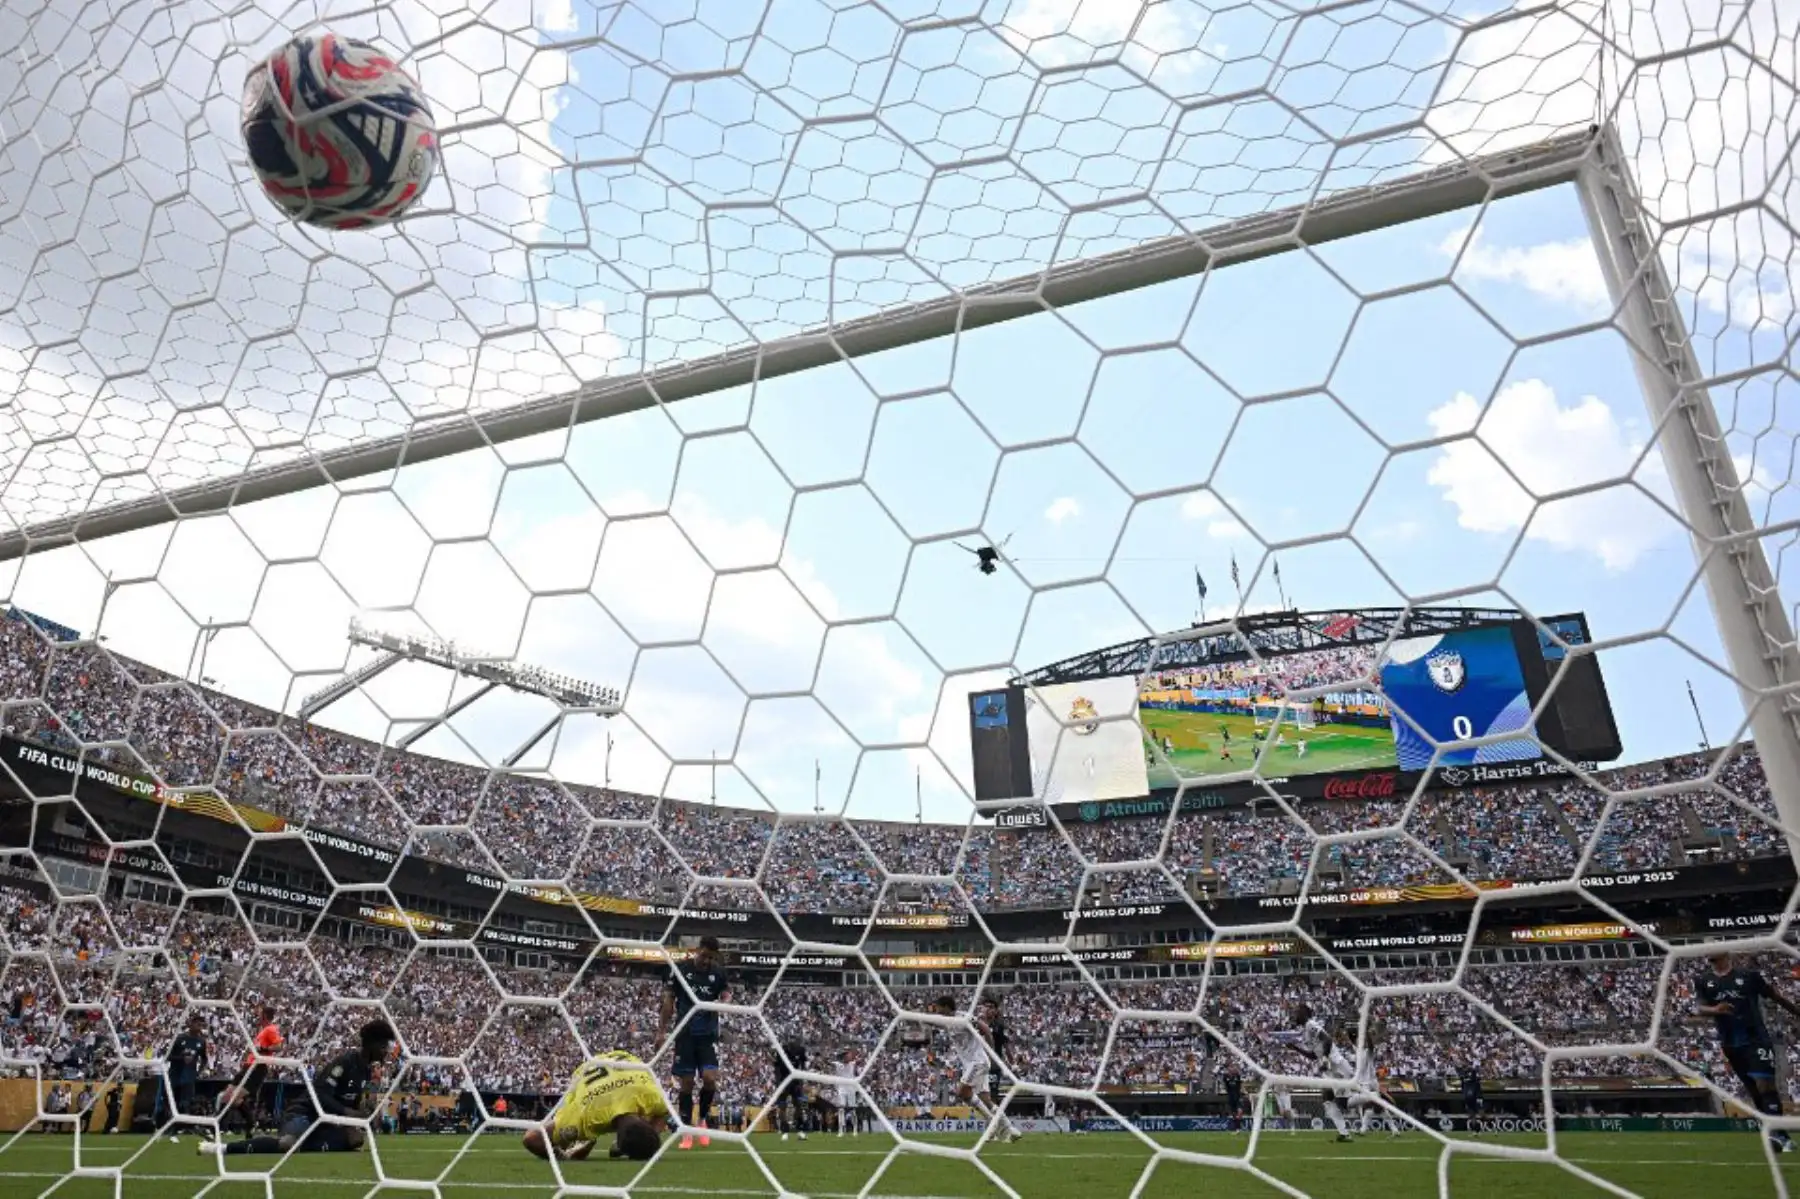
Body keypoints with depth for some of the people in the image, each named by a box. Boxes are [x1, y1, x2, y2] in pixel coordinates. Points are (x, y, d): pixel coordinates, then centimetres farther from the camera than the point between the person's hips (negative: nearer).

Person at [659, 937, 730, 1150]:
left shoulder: (719, 973, 2)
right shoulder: (680, 969, -2)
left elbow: (726, 997, 4)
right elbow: (669, 1000, 4)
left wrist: (722, 1003, -21)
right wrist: (662, 1031, 2)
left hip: (708, 1034, 0)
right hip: (685, 1034, 0)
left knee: (710, 1078, -13)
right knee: (686, 1083, 1)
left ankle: (702, 1120, 12)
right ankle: (686, 1131, 13)